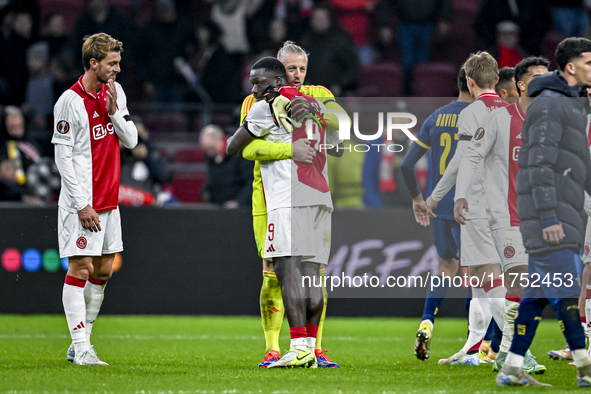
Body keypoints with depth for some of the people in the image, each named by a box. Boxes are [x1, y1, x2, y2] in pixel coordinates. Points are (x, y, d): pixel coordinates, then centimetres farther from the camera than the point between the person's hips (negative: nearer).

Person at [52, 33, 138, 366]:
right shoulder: (71, 101, -13)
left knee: (103, 270, 9)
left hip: (109, 200, 8)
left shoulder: (115, 92, 9)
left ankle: (81, 341, 16)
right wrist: (82, 205, -16)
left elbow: (131, 140, 10)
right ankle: (81, 349, -9)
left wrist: (114, 111, -8)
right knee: (81, 269, -8)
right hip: (81, 202, -8)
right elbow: (63, 157, -14)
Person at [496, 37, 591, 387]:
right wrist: (548, 217, -25)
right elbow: (540, 164, -19)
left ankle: (513, 368, 7)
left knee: (541, 292, 7)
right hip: (547, 211, -10)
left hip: (560, 211, 10)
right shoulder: (549, 103, -12)